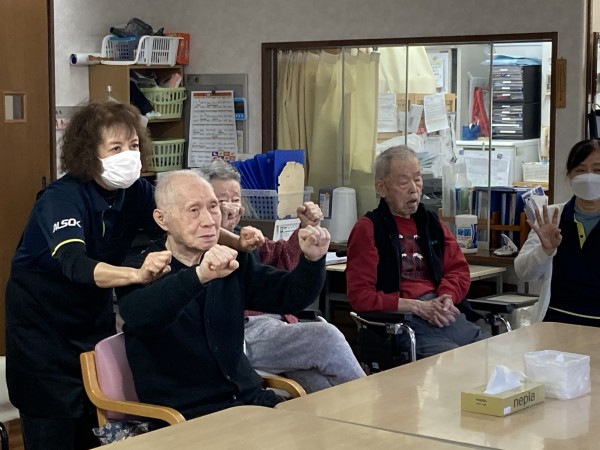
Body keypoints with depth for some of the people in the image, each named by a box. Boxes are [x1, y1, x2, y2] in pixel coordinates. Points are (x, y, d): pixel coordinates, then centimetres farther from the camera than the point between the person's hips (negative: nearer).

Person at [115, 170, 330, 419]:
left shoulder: (233, 262, 11)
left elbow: (288, 295, 9)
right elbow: (139, 315, -30)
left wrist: (312, 260, -12)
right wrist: (199, 276, -45)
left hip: (248, 397, 6)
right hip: (185, 415, -6)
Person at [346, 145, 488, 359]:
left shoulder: (431, 224, 23)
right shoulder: (368, 229, 3)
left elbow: (458, 269, 19)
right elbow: (360, 296, -5)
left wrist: (446, 297, -5)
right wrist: (419, 307, -11)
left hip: (444, 315, 6)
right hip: (400, 321, -6)